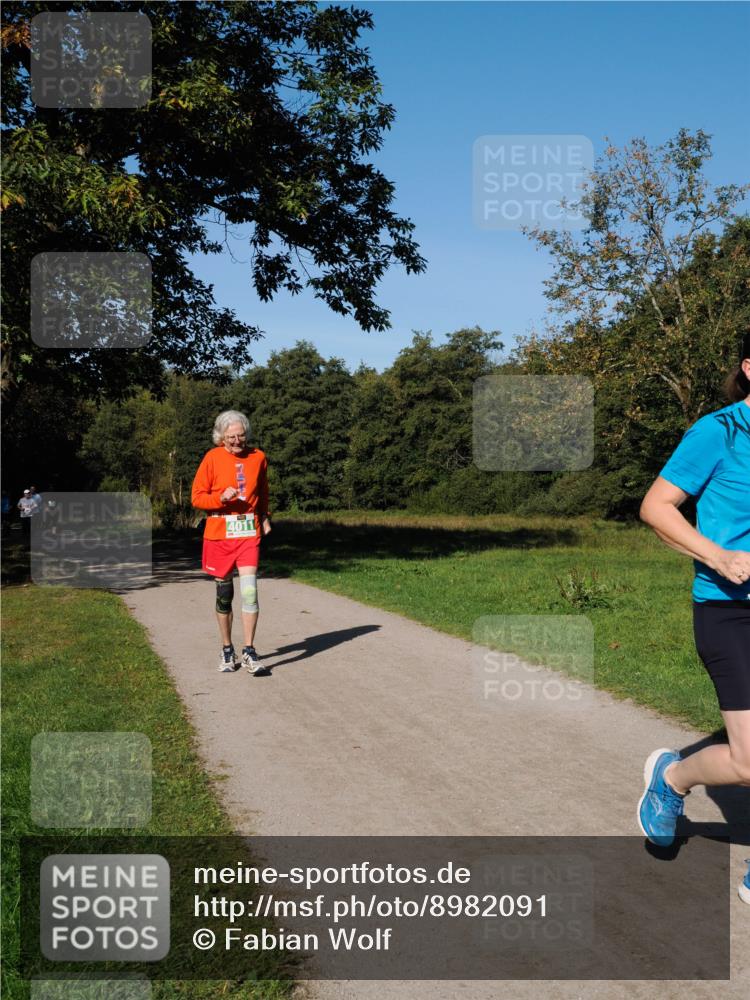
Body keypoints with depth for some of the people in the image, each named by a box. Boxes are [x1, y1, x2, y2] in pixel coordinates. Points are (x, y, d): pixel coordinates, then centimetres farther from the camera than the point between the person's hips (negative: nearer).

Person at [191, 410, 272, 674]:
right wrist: (221, 497, -18)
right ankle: (227, 650, 23)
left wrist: (265, 516, 11)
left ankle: (249, 652, -6)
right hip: (218, 533, 0)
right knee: (224, 593, 9)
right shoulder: (212, 458, -3)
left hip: (249, 533, 1)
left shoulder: (258, 457, 4)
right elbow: (197, 497, -1)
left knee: (250, 589, -12)